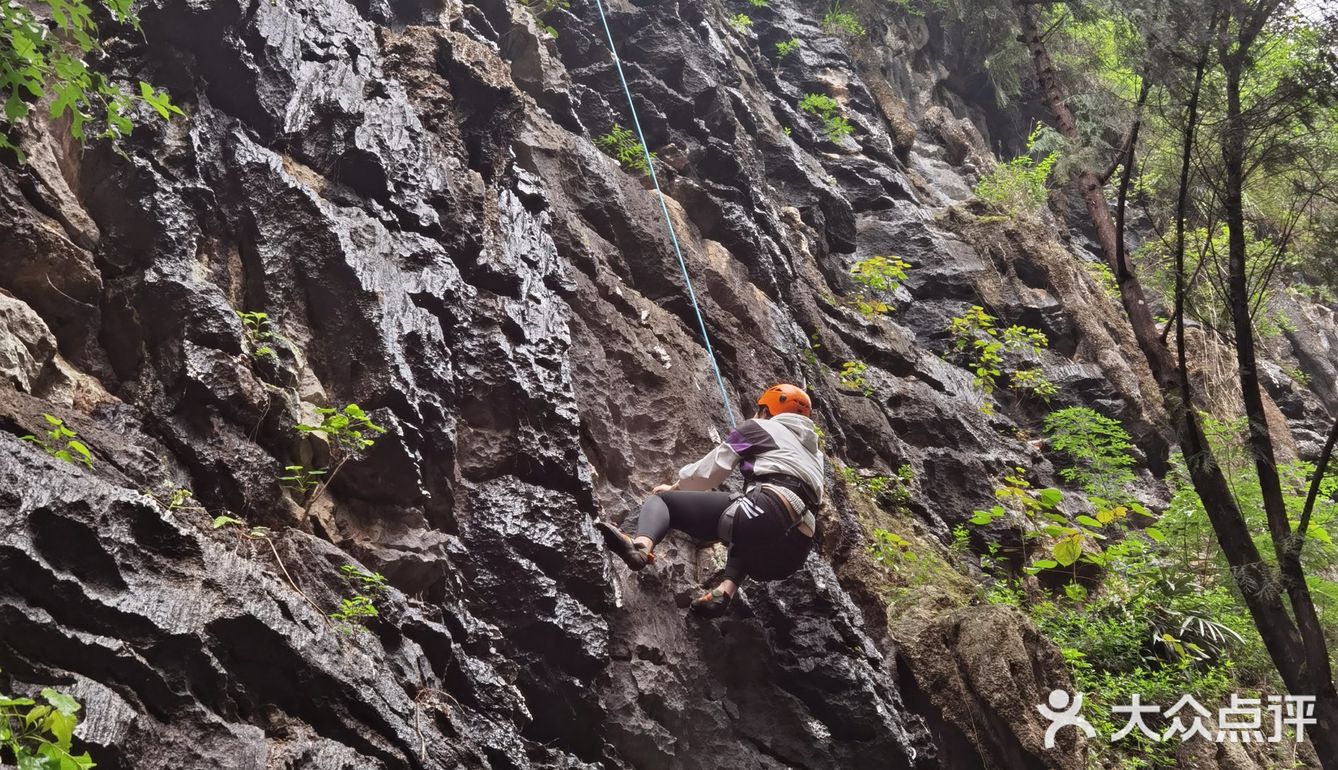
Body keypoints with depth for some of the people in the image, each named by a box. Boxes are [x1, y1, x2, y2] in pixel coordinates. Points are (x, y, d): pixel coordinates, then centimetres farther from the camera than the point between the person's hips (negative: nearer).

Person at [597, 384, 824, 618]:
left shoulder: (758, 427, 21)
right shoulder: (813, 453, 37)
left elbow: (708, 471, 22)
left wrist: (674, 487, 40)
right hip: (794, 551, 6)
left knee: (661, 499, 7)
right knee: (748, 539, 42)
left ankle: (642, 546, -28)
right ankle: (727, 589, 9)